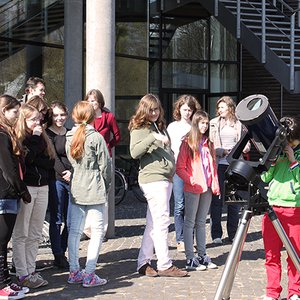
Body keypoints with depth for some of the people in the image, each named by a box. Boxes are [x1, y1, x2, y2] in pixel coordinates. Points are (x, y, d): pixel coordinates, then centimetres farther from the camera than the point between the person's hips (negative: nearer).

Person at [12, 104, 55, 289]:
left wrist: (35, 160, -11)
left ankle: (31, 271, 18)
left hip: (42, 188, 7)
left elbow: (51, 163, 5)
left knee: (35, 235, 11)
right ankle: (22, 275, 4)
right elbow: (26, 157, -22)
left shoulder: (42, 138, 13)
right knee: (21, 234, 0)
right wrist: (35, 137, -12)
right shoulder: (17, 139, -6)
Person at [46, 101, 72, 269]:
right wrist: (64, 173, -19)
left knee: (71, 221, 4)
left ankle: (62, 252, 18)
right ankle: (58, 256, 7)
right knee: (56, 220, -2)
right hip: (56, 180, -5)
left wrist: (72, 172, -5)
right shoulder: (48, 134, 0)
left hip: (73, 179, 5)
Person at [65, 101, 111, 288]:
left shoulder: (70, 137, 7)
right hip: (95, 189, -6)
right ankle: (89, 274, -3)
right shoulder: (96, 137, -11)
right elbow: (105, 165, -8)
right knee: (98, 230, 0)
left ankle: (74, 272, 16)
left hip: (76, 188, 6)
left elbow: (71, 162, 12)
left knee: (75, 230, 11)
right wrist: (107, 185, 8)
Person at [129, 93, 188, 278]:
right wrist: (153, 137, -27)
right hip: (152, 178, -9)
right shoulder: (140, 128, -4)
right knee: (161, 221, -10)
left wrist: (173, 169, 18)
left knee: (153, 223, 9)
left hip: (166, 178, 9)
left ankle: (144, 263, 14)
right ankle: (164, 265, -6)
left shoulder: (160, 126, 21)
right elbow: (134, 152, -19)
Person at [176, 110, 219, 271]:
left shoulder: (208, 143, 14)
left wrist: (215, 184, 6)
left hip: (207, 188, 6)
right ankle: (190, 259, 1)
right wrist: (191, 180, -18)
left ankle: (202, 255, 18)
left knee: (201, 222, 12)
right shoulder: (188, 143, -5)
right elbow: (179, 168, -7)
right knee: (190, 222, 0)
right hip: (193, 189, -6)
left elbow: (213, 165, 16)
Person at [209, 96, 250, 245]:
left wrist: (245, 147, -7)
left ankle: (233, 234, 14)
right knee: (217, 199, -1)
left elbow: (247, 140, 16)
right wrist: (223, 151, -13)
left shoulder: (239, 124, 9)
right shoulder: (213, 124, 7)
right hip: (218, 165, -1)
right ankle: (216, 234, 6)